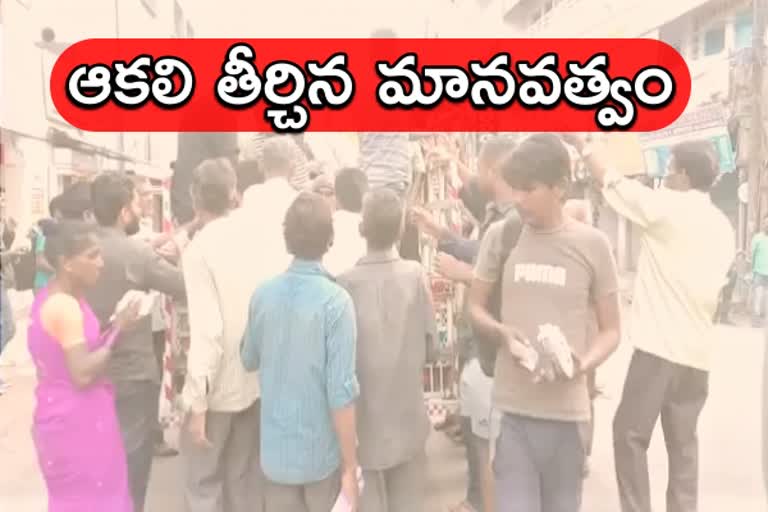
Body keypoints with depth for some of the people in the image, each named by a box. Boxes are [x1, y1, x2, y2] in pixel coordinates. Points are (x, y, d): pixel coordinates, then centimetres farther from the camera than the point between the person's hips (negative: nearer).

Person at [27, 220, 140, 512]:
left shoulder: (50, 298, 7)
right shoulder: (65, 306, -23)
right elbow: (83, 374, -25)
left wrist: (111, 326, 0)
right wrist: (118, 329, -18)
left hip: (65, 417, 9)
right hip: (78, 422, -9)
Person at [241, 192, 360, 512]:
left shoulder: (263, 294, -5)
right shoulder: (336, 301, -20)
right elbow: (341, 392, -20)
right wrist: (350, 465, -11)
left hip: (275, 450, 4)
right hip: (322, 452, -4)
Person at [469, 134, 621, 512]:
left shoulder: (592, 244, -2)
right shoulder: (499, 236, 0)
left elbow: (610, 329, 5)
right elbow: (475, 307, 10)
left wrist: (585, 363, -15)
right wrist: (502, 333, -11)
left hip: (567, 410, 0)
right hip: (511, 408, 0)